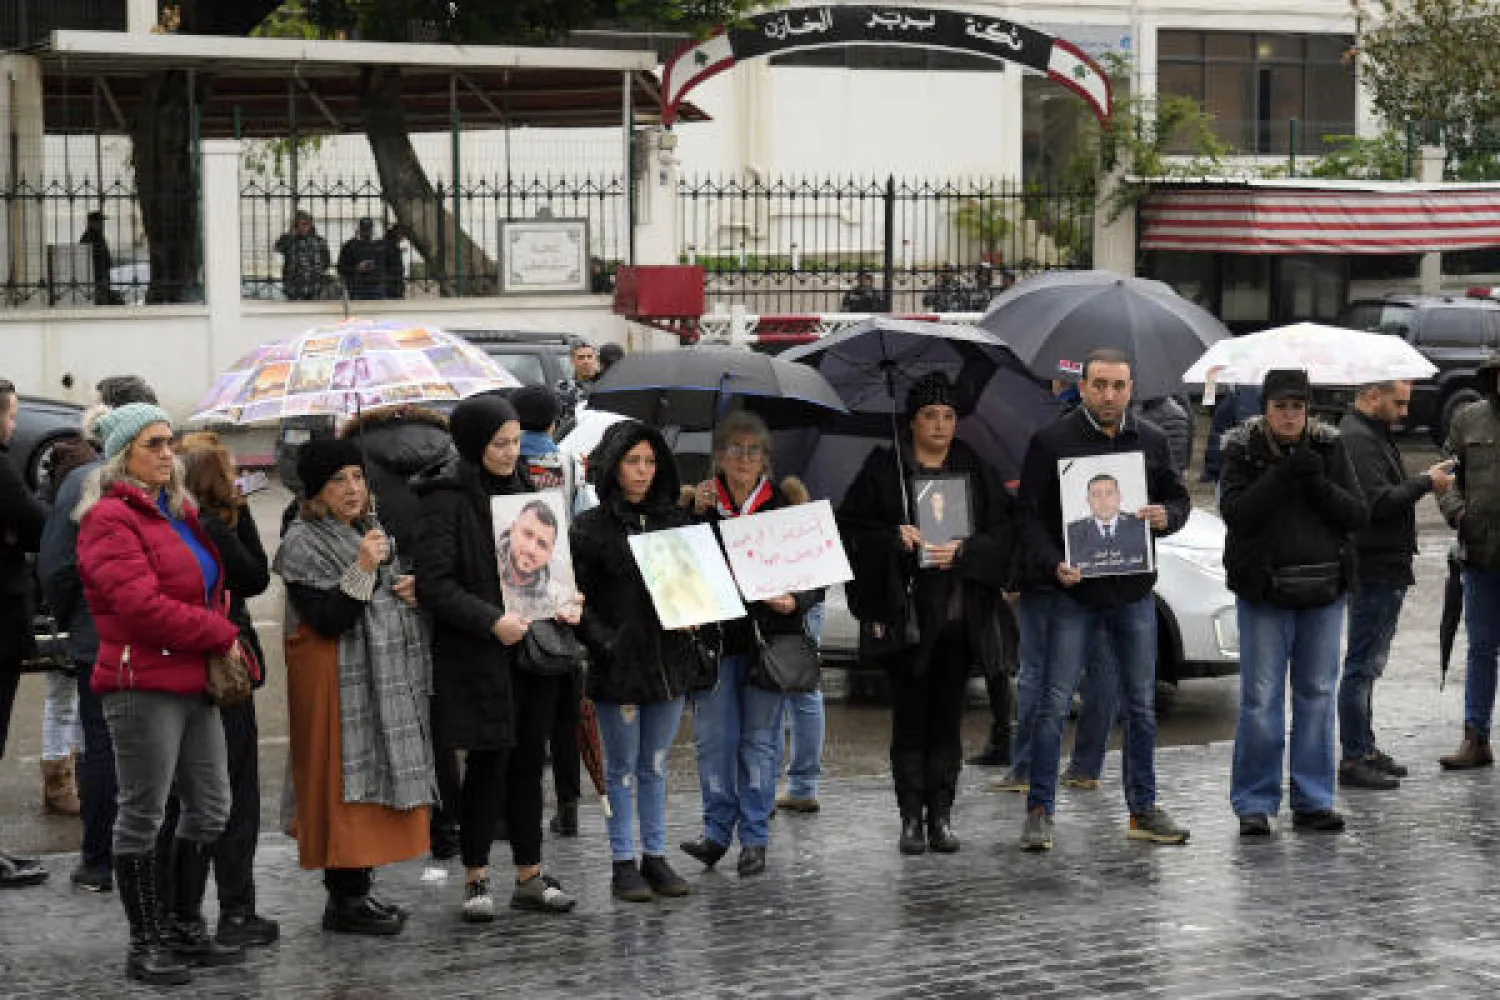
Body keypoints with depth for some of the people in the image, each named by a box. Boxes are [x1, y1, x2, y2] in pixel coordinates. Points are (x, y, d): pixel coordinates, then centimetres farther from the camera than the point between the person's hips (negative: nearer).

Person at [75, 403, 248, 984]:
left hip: (195, 682, 9)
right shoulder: (109, 519, -10)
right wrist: (221, 635, -13)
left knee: (209, 809, 12)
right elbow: (140, 604, -20)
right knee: (143, 815, -1)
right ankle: (145, 945, 7)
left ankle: (185, 930, 23)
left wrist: (224, 646, 10)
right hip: (142, 686, -9)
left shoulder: (181, 513, 18)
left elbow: (214, 583, 30)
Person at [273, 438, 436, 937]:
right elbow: (327, 619, -17)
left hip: (384, 681, 8)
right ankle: (344, 900, -4)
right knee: (347, 783, -8)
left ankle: (357, 890, 15)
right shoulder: (304, 542, -9)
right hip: (339, 681, -8)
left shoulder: (368, 531, 16)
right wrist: (362, 570, -24)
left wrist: (411, 593, 6)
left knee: (375, 780, 9)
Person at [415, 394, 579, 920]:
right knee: (490, 760, -3)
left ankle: (530, 876, 18)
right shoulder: (447, 499, -9)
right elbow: (433, 582, -15)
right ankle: (476, 878, 9)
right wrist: (491, 621, -20)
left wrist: (565, 601, 3)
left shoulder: (522, 488, 13)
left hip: (534, 645, 6)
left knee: (528, 759, 10)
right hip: (479, 655, -6)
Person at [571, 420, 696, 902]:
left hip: (668, 659, 4)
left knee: (655, 765, 12)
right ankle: (623, 863, 11)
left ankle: (655, 857, 19)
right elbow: (576, 597, -6)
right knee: (623, 767, 4)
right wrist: (603, 641, -17)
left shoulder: (675, 519, 9)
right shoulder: (590, 527, -4)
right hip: (617, 664, -4)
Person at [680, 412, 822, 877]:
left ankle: (755, 838, 10)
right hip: (715, 635, 1)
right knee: (713, 737, -1)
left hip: (767, 637, -1)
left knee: (759, 740, 3)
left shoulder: (785, 506, 3)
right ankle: (717, 831, 11)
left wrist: (794, 602, -15)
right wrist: (697, 514, -12)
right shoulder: (702, 503, 5)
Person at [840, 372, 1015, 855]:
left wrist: (964, 550, -13)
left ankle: (942, 815, 10)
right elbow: (851, 527, 0)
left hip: (958, 614, 2)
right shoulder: (883, 469, 3)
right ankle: (912, 816, 4)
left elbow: (1003, 530, 3)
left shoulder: (975, 471, 9)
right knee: (910, 719, -1)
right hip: (905, 611, -2)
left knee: (947, 718, 4)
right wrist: (893, 539, -16)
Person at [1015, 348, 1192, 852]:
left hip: (1134, 591, 4)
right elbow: (1030, 514, -4)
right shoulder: (1051, 441, -4)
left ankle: (1143, 809, 20)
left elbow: (1178, 497, 16)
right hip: (1073, 591, -4)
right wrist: (1053, 564, -19)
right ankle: (1039, 812, 2)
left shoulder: (1151, 442, 8)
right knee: (1053, 703, -4)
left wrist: (1166, 517, -8)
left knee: (1141, 705, 10)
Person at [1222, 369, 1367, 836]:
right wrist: (1282, 476, -20)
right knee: (1261, 700, -5)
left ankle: (1313, 801, 16)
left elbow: (1356, 514, 1)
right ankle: (1254, 803, 5)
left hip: (1324, 590, 3)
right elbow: (1235, 513, -13)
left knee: (1318, 696, 8)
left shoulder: (1330, 447, 5)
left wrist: (1318, 483, -15)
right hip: (1264, 594, -3)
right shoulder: (1242, 449, -2)